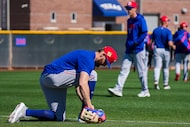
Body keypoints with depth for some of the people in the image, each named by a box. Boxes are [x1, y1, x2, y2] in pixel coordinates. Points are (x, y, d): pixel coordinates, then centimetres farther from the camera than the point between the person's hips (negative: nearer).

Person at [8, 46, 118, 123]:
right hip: (53, 76, -10)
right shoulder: (88, 58, -12)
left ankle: (25, 111, 2)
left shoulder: (87, 57, 21)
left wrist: (85, 103, 11)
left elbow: (78, 87, 22)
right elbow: (82, 83, -25)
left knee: (59, 118, 6)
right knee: (92, 75, -13)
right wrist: (89, 105, -27)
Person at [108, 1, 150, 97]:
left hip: (138, 50, -8)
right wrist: (127, 44, 15)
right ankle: (118, 89, -7)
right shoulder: (129, 21, 16)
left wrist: (136, 43, -22)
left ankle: (145, 91, 8)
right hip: (129, 50, 8)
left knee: (141, 71, -1)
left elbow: (144, 33, -15)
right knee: (124, 69, -1)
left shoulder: (140, 20, -9)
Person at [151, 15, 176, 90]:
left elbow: (151, 41, 4)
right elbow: (170, 43, -20)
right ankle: (166, 84, 20)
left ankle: (156, 81, -27)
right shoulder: (168, 31, -11)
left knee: (157, 67, -4)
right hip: (165, 50, -2)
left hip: (157, 50, 2)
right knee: (166, 68, 13)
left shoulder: (155, 30, 2)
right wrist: (173, 46, 1)